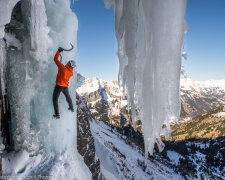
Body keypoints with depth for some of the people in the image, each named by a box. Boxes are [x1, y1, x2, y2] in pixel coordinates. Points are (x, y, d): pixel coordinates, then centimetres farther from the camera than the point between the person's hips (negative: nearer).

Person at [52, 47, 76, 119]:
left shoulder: (63, 68, -21)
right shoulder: (71, 73, -4)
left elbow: (55, 59, -16)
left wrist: (59, 51, -6)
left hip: (59, 85, -5)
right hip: (66, 86, 5)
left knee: (55, 99, 7)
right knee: (68, 96, 29)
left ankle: (57, 114, 3)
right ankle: (71, 108, 48)